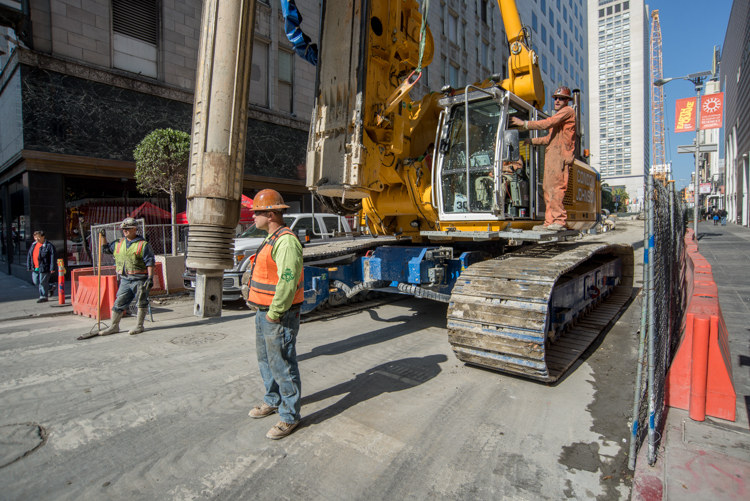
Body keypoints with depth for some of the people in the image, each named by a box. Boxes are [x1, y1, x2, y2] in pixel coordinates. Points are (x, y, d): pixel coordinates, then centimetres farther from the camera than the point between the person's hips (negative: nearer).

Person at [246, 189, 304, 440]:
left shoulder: (285, 241, -21)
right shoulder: (272, 239, 14)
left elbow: (288, 281, -29)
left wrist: (274, 312, -21)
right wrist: (263, 310, 16)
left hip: (279, 317, -11)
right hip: (264, 313, 11)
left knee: (282, 365, 1)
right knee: (266, 360, 23)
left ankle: (289, 416, 17)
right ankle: (273, 401, 42)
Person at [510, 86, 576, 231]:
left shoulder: (568, 111, 2)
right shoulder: (558, 116, 32)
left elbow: (548, 123, -11)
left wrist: (524, 124, -9)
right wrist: (532, 141, 26)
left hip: (560, 156, -9)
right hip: (551, 156, 9)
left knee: (556, 187, -16)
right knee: (548, 189, 3)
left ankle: (559, 221, -17)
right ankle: (549, 222, 1)